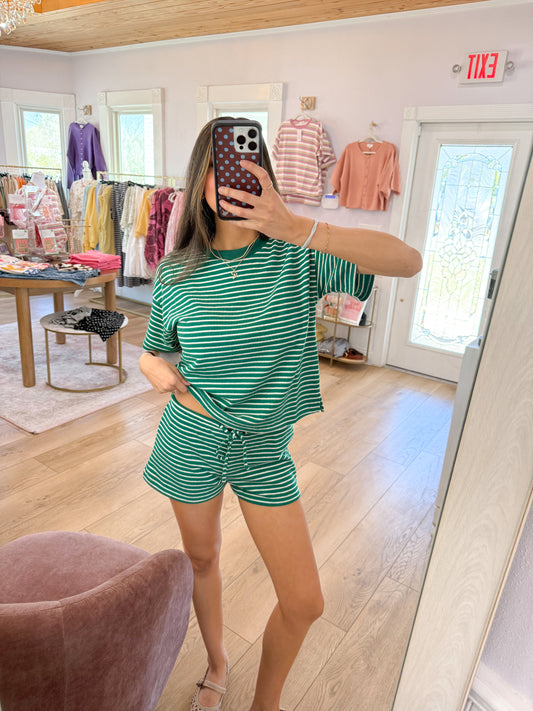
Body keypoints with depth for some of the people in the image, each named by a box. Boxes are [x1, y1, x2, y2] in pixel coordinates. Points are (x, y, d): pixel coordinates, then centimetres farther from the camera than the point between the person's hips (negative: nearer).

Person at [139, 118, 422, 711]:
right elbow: (150, 353, 8)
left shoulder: (295, 257, -12)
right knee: (202, 559, 22)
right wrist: (162, 374, -16)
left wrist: (296, 228, -35)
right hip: (192, 441, 2)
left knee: (305, 603, 5)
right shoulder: (175, 274, -7)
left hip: (265, 447, -1)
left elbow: (409, 261, -25)